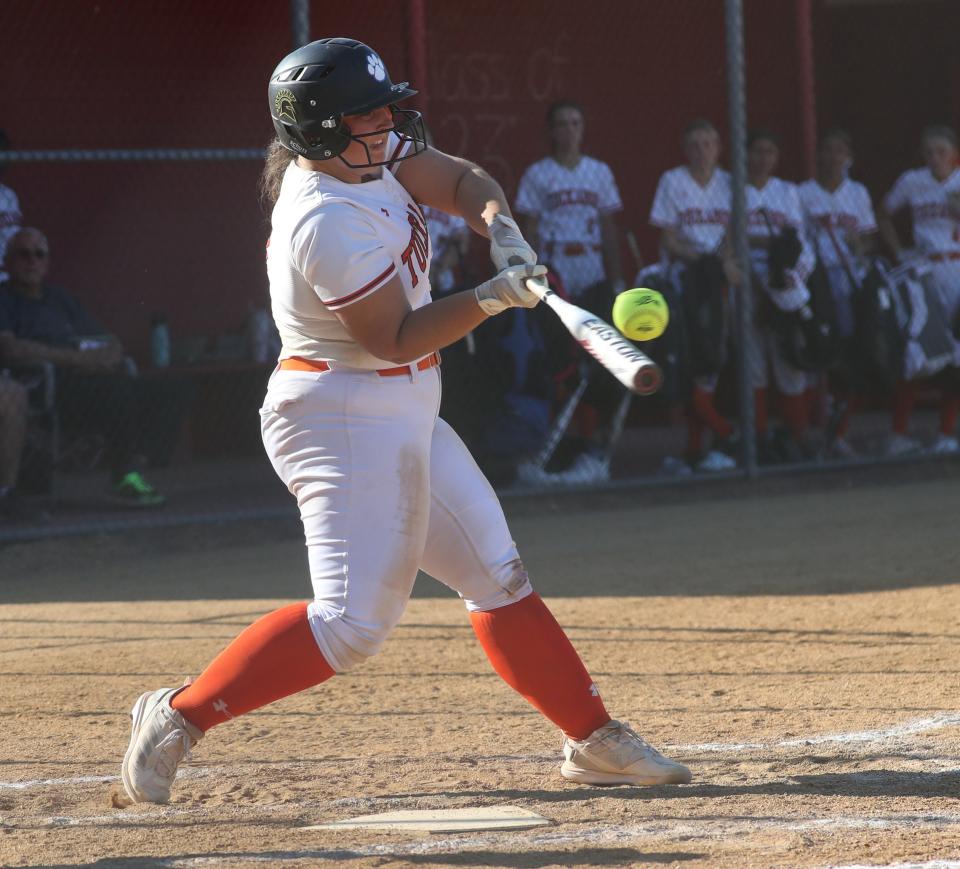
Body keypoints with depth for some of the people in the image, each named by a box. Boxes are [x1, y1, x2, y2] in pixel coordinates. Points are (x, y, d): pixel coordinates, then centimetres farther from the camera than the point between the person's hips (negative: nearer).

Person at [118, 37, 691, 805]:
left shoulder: (366, 157, 3)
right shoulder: (328, 223, -24)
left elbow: (461, 180, 8)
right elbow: (395, 340, -22)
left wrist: (497, 223, -13)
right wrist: (494, 299, -29)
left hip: (401, 420, 10)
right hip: (349, 424, -10)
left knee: (497, 575, 12)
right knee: (351, 624, -15)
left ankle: (595, 740, 19)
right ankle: (178, 718, -8)